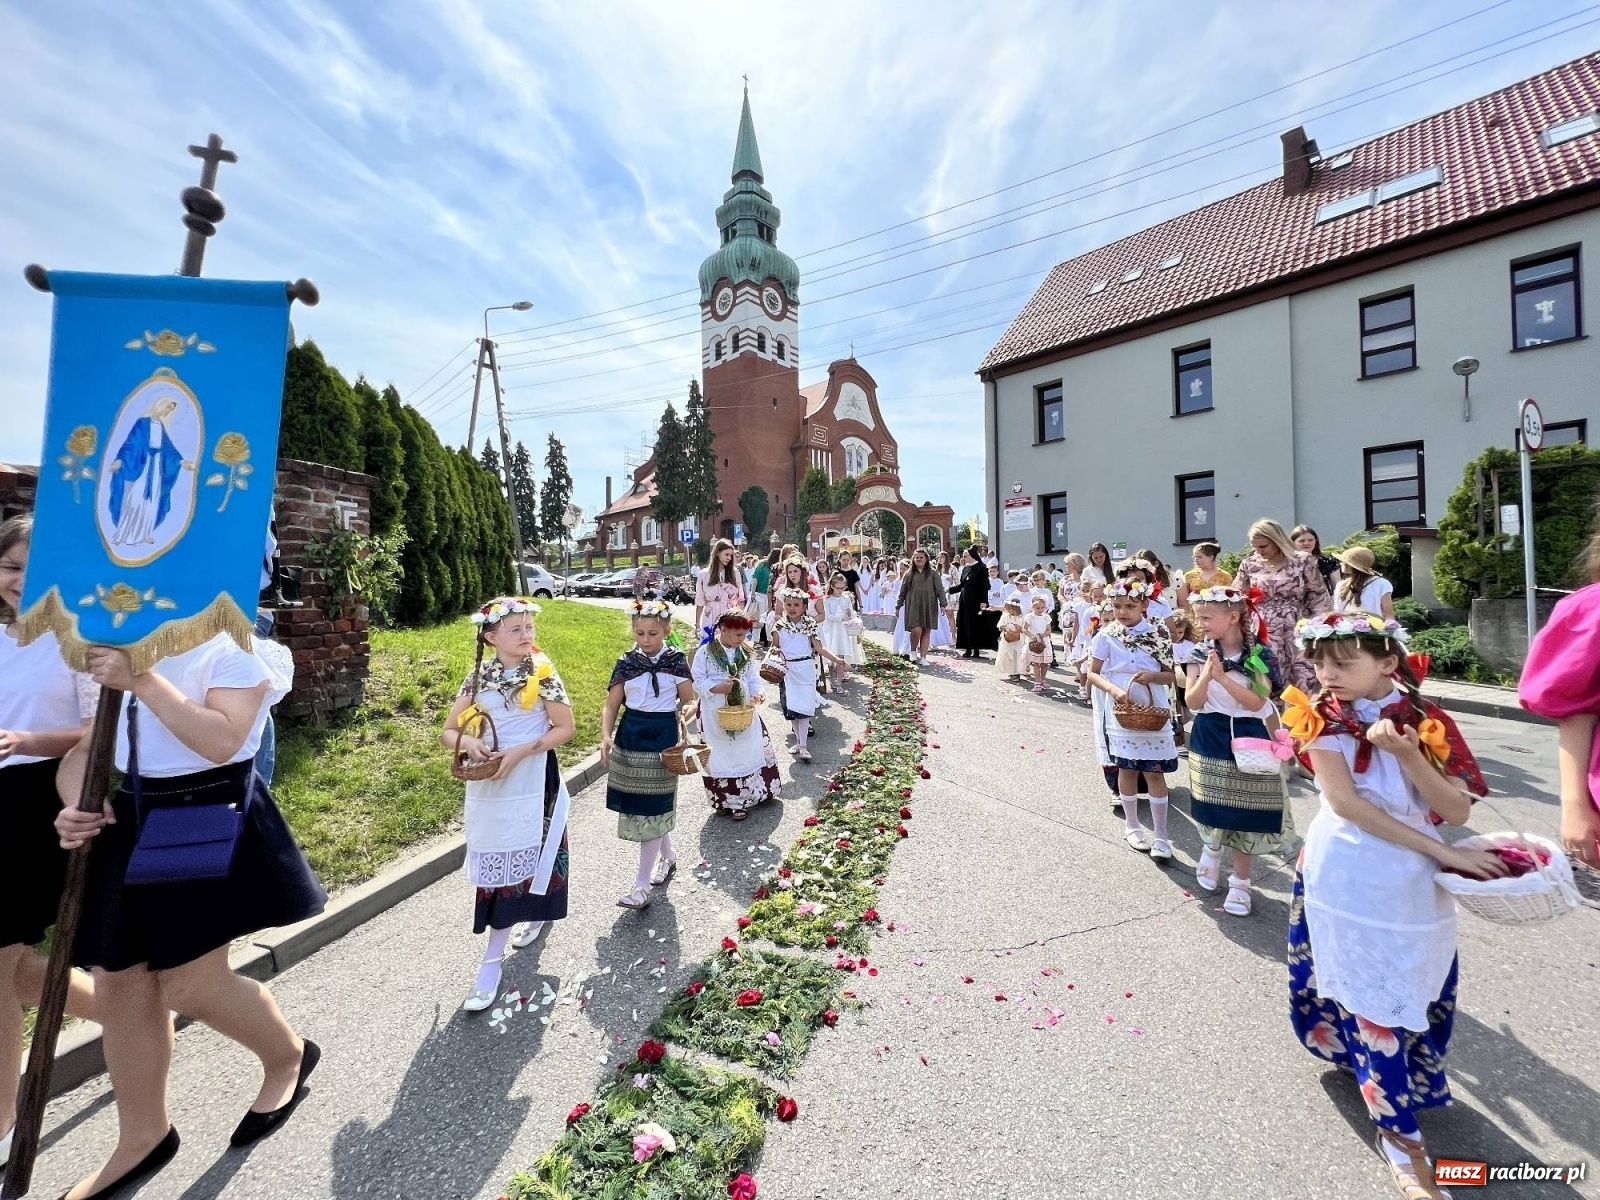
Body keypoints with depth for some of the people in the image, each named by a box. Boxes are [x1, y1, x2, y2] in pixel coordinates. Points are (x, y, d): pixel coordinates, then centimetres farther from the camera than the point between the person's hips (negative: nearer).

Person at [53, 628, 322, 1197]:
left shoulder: (230, 649, -11)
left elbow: (221, 741, -25)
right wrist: (78, 808, -6)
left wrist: (143, 680, -24)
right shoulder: (119, 658, 13)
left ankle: (290, 1056, 25)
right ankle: (143, 1136, 33)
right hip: (130, 830, 8)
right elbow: (80, 753, 14)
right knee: (119, 986, 12)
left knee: (189, 983, -3)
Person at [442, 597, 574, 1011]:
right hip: (486, 786, 4)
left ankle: (491, 961, 18)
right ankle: (531, 915, 38)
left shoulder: (543, 674, -10)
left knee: (515, 862, 4)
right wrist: (469, 743, -18)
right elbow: (448, 732, 3)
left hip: (530, 785, -3)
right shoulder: (478, 676, 0)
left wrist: (520, 752, -19)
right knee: (494, 864, 13)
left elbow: (565, 728, -9)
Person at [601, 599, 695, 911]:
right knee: (636, 805, 14)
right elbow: (612, 704, 1)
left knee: (652, 809, 0)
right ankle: (668, 856, 38)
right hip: (629, 737, 4)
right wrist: (606, 736, -12)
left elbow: (688, 700, 2)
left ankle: (642, 884, 11)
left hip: (662, 738, -3)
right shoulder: (626, 663, 1)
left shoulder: (676, 661, -5)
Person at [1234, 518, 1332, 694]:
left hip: (1298, 630, -1)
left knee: (1307, 683, -2)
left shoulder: (1302, 561, 0)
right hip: (1264, 634, 1)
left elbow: (1318, 597, 2)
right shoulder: (1249, 564, 5)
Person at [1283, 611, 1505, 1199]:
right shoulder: (1323, 717, -11)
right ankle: (1398, 1128, 28)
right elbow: (1344, 802, -16)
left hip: (1412, 880, 2)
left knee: (1417, 991, 13)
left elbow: (1458, 809, -8)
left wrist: (1407, 754, -23)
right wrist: (1444, 853, -15)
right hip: (1348, 876, -2)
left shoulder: (1425, 719, -5)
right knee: (1374, 1000, 7)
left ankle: (1383, 1075, 39)